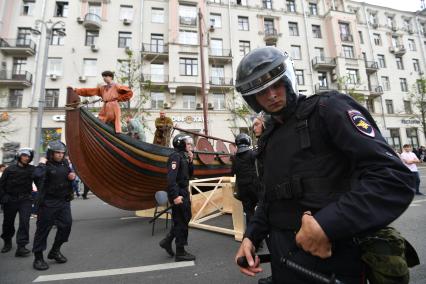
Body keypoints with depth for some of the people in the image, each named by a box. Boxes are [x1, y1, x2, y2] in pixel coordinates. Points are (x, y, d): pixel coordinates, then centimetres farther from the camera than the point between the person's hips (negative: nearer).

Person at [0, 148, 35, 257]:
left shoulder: (32, 169, 0)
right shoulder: (10, 169, 1)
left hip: (25, 200, -1)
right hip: (10, 200, 2)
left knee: (24, 222, -10)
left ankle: (21, 247, -6)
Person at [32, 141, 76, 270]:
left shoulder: (65, 163, 7)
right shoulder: (46, 165, -12)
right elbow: (37, 176, -31)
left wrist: (72, 175, 2)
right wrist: (41, 164, -21)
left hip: (64, 201, 6)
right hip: (48, 202, -6)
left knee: (66, 224, 6)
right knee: (43, 228, 4)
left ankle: (55, 251, 26)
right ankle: (38, 257, 19)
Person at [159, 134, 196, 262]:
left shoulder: (183, 157, 13)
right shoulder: (175, 156, -16)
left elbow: (189, 174, 15)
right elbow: (171, 178, -26)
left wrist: (190, 161, 4)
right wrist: (175, 196, -30)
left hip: (183, 192, 10)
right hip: (179, 193, -10)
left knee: (185, 218, 19)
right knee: (181, 221, 1)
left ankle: (167, 241, 30)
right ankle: (180, 253, 16)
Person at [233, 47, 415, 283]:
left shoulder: (328, 109, -11)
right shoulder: (269, 137, 9)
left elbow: (394, 178, -19)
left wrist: (327, 225, -26)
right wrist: (251, 236, 4)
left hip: (330, 262, -6)